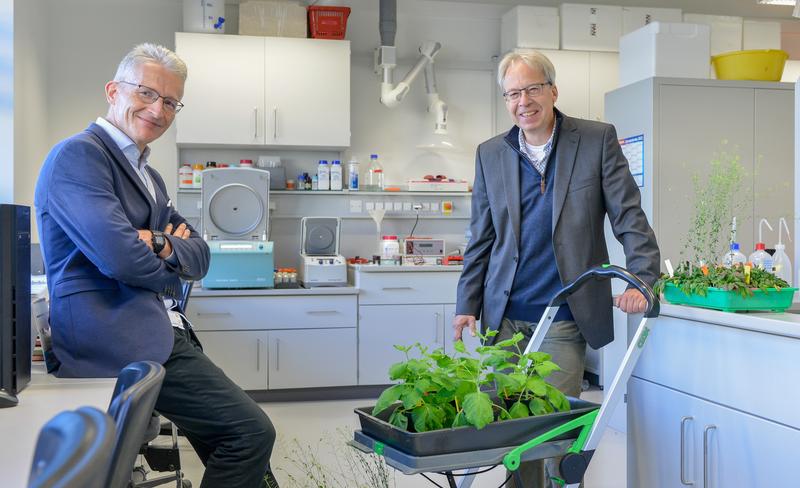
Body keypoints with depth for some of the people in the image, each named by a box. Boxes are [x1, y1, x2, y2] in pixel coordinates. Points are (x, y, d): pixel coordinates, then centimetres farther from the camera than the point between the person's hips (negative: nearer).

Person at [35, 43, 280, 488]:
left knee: (237, 439, 11)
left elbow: (200, 256, 14)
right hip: (123, 341, -9)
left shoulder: (150, 176, 22)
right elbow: (122, 258, -19)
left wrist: (163, 246, -8)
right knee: (252, 431, -15)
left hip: (164, 334, 10)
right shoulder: (77, 155, -8)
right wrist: (171, 264, 2)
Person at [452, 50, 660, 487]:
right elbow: (481, 240, 11)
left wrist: (640, 280, -15)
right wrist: (467, 304, 6)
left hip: (565, 318, -3)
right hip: (505, 316, 3)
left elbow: (630, 217, -2)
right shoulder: (490, 154, 8)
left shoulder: (598, 140, -1)